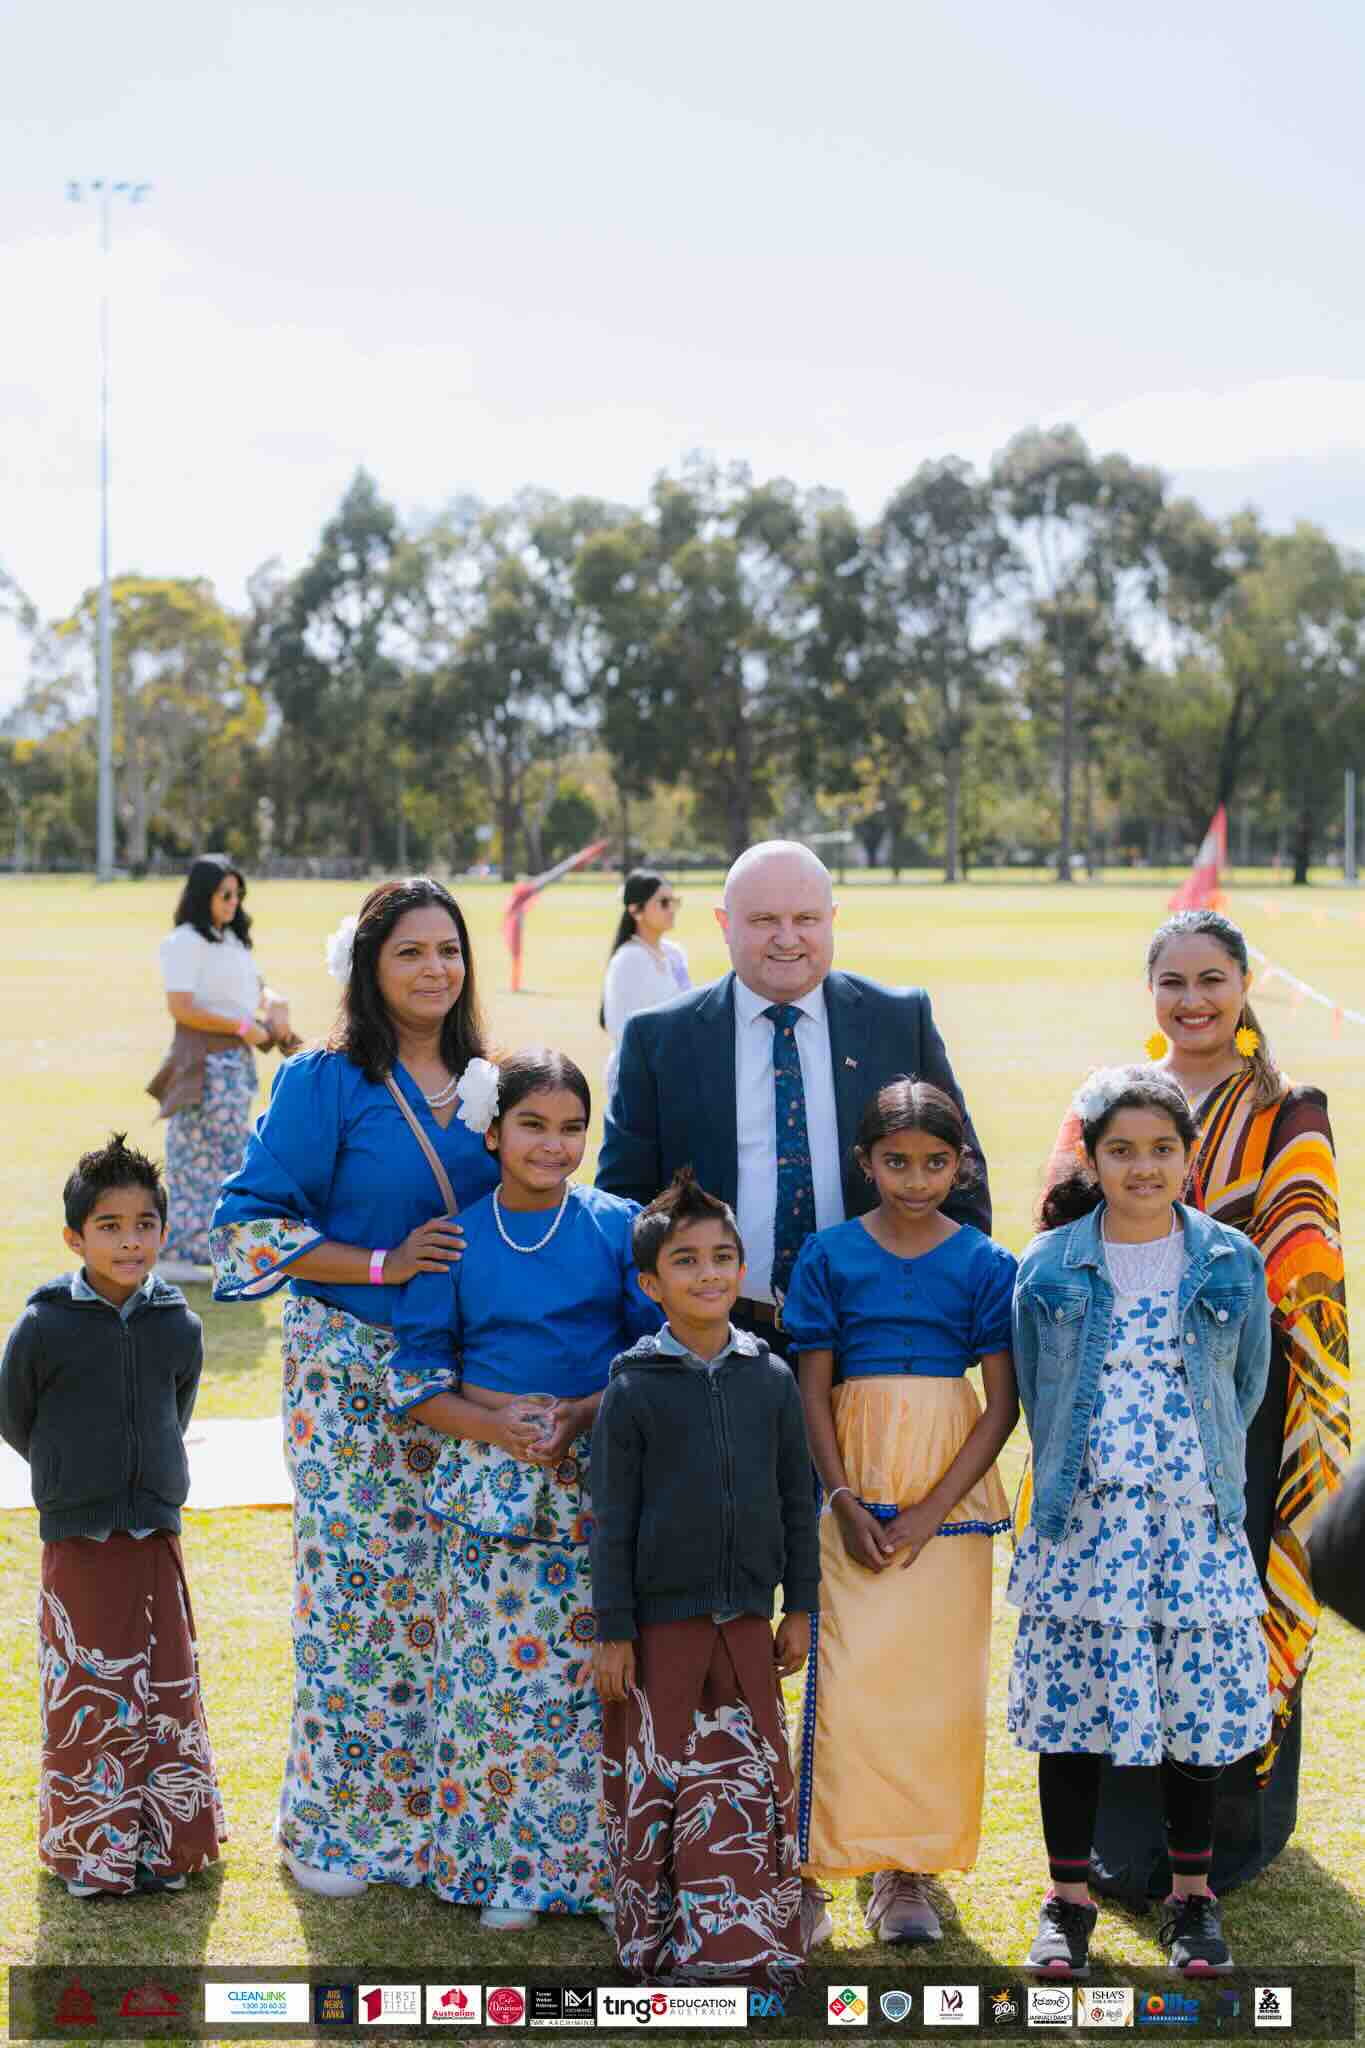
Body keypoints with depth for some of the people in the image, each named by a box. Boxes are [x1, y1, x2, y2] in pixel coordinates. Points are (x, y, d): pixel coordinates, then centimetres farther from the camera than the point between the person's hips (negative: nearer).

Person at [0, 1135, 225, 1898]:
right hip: (79, 1544, -3)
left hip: (158, 1537, 3)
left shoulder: (180, 1327, -4)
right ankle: (91, 1849, 16)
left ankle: (167, 1842, 23)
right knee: (87, 1697, 3)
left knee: (169, 1691, 9)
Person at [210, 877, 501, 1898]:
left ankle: (437, 1810, 19)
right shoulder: (325, 1082, -6)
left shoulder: (483, 1083, 10)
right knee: (356, 1588, -2)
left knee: (454, 1587, 6)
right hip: (353, 1370, -5)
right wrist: (383, 1264, -17)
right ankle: (337, 1825, 11)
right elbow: (253, 1222, -9)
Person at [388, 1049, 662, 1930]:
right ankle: (511, 1867, 11)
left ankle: (600, 1860, 11)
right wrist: (494, 1426, -12)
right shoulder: (456, 1239, 4)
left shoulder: (618, 1227, 3)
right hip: (494, 1483, 0)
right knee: (499, 1668, 0)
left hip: (603, 1474, 0)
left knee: (601, 1667, -1)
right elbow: (416, 1376, 4)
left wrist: (585, 1415, -12)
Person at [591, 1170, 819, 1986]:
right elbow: (612, 1520, -4)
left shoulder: (772, 1379, 4)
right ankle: (661, 1945, 14)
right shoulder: (634, 1388, -5)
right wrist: (614, 1631, -6)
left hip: (747, 1620, 3)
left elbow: (798, 1503, 10)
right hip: (659, 1622, -3)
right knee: (656, 1789, 3)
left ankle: (749, 1943, 19)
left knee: (754, 1791, 7)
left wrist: (800, 1607, 8)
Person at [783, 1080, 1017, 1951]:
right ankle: (815, 1863, 1)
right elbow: (813, 1389, 2)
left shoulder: (985, 1264, 1)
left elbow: (1003, 1402, -2)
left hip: (951, 1487, 1)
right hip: (857, 1488, -1)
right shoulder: (831, 1255, 2)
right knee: (846, 1674, -6)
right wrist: (845, 1503, -8)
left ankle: (907, 1870, 10)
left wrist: (932, 1511, -9)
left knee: (938, 1675, 1)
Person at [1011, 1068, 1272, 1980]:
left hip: (1196, 1519, 0)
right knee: (1072, 1705, 2)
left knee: (1197, 1704, 4)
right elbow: (1035, 1392, 10)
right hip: (1082, 1518, 0)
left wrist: (1201, 1468, 8)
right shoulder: (1050, 1269, 1)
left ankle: (1192, 1895, 20)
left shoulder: (1230, 1263, 2)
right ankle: (1069, 1899, 15)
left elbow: (1247, 1384, 11)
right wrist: (1072, 1480, 9)